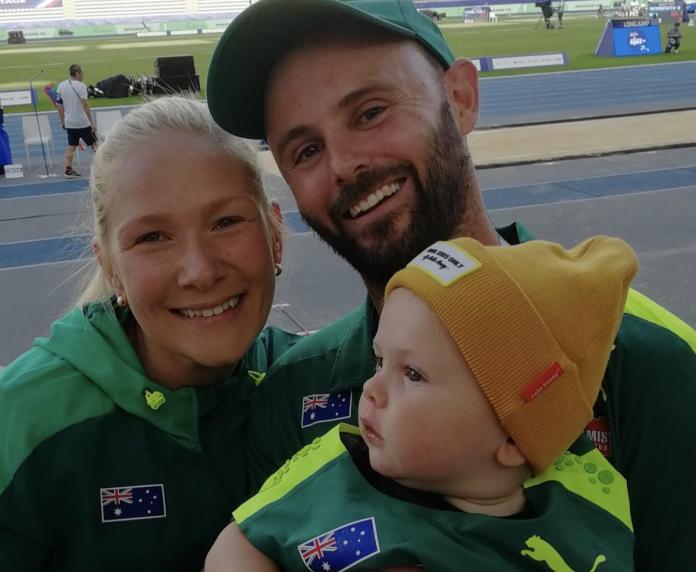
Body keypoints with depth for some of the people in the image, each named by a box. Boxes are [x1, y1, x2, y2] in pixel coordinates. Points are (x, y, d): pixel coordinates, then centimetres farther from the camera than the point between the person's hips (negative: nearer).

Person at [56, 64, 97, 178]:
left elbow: (60, 106, 9)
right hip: (83, 122, -6)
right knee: (95, 144, 7)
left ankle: (68, 170, 7)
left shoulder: (61, 86, 5)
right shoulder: (80, 86, -14)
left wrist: (63, 121, 19)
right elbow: (85, 105, -20)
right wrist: (92, 123, -19)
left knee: (71, 146, 11)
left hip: (69, 122, 6)